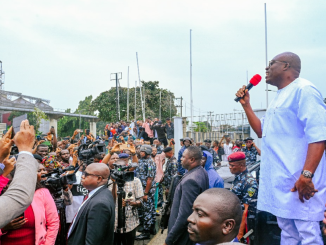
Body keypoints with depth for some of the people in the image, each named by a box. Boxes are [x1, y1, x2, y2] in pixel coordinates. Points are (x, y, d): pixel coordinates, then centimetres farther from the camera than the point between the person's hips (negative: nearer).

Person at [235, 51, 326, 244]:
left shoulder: (303, 90, -11)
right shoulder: (279, 98, 18)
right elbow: (262, 131, 25)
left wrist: (307, 175, -27)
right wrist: (246, 105, 16)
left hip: (298, 180, -9)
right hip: (280, 179, 9)